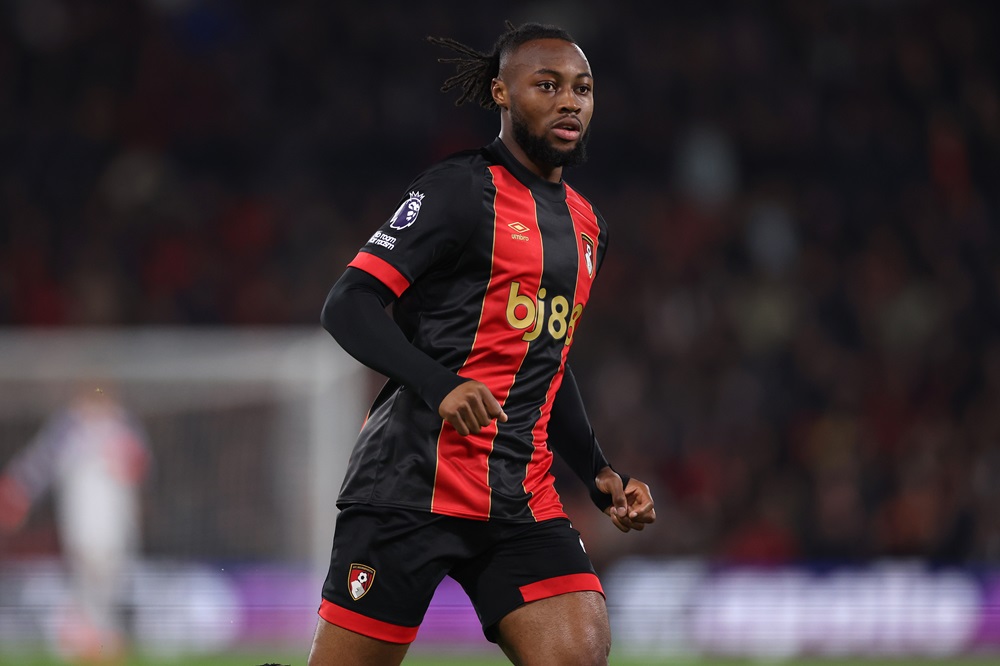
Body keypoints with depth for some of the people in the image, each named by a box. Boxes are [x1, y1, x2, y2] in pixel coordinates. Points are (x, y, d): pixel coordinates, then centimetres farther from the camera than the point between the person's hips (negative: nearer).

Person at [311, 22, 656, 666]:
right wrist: (440, 385, -25)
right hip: (413, 484, -6)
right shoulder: (461, 189, -4)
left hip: (523, 494, 6)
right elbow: (349, 305, -11)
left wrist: (601, 474, 18)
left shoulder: (587, 225, 19)